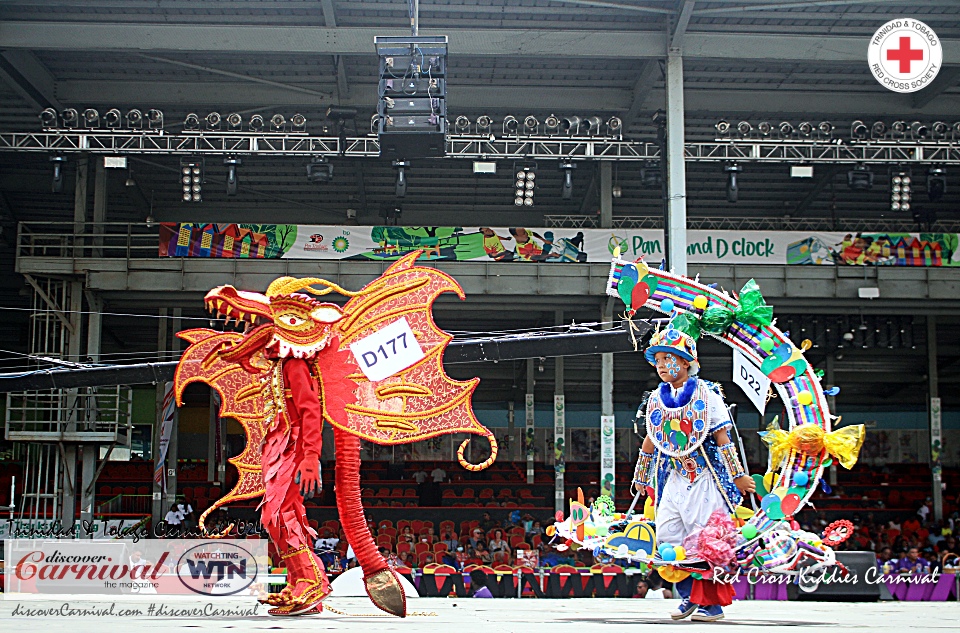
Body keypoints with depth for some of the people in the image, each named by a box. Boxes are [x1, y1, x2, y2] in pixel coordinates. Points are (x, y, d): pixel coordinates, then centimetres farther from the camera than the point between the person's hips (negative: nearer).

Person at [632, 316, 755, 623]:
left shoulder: (706, 395, -6)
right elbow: (651, 440, 18)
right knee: (667, 534, -3)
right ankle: (690, 596, 11)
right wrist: (640, 476, 23)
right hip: (674, 478, 5)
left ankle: (712, 603, 2)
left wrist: (739, 476, -8)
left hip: (705, 476, -5)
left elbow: (723, 438, -7)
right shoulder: (656, 399, 9)